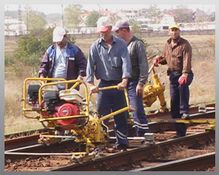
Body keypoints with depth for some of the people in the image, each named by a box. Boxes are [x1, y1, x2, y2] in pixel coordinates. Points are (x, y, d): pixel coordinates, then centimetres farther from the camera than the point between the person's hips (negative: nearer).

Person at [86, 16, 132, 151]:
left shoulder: (121, 44, -1)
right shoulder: (95, 46, 3)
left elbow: (126, 62, -11)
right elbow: (90, 65, -2)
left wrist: (124, 81, -24)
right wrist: (91, 84, -12)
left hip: (118, 84, -1)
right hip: (103, 84, 1)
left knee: (121, 116, 4)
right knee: (102, 115, -2)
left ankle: (122, 143, 10)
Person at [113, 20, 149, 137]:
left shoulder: (137, 44, -8)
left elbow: (144, 65, -12)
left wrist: (141, 83, -17)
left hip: (133, 82, -7)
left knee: (137, 109, -9)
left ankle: (144, 134, -5)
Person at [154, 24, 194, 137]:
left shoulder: (185, 44, -10)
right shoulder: (167, 44, 12)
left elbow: (187, 60, -22)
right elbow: (165, 58, 26)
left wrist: (185, 74, -35)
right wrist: (159, 59, 3)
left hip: (183, 73, -6)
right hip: (172, 74, 6)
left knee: (183, 85, -41)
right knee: (174, 101, 5)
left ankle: (184, 111, -33)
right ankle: (180, 131, 13)